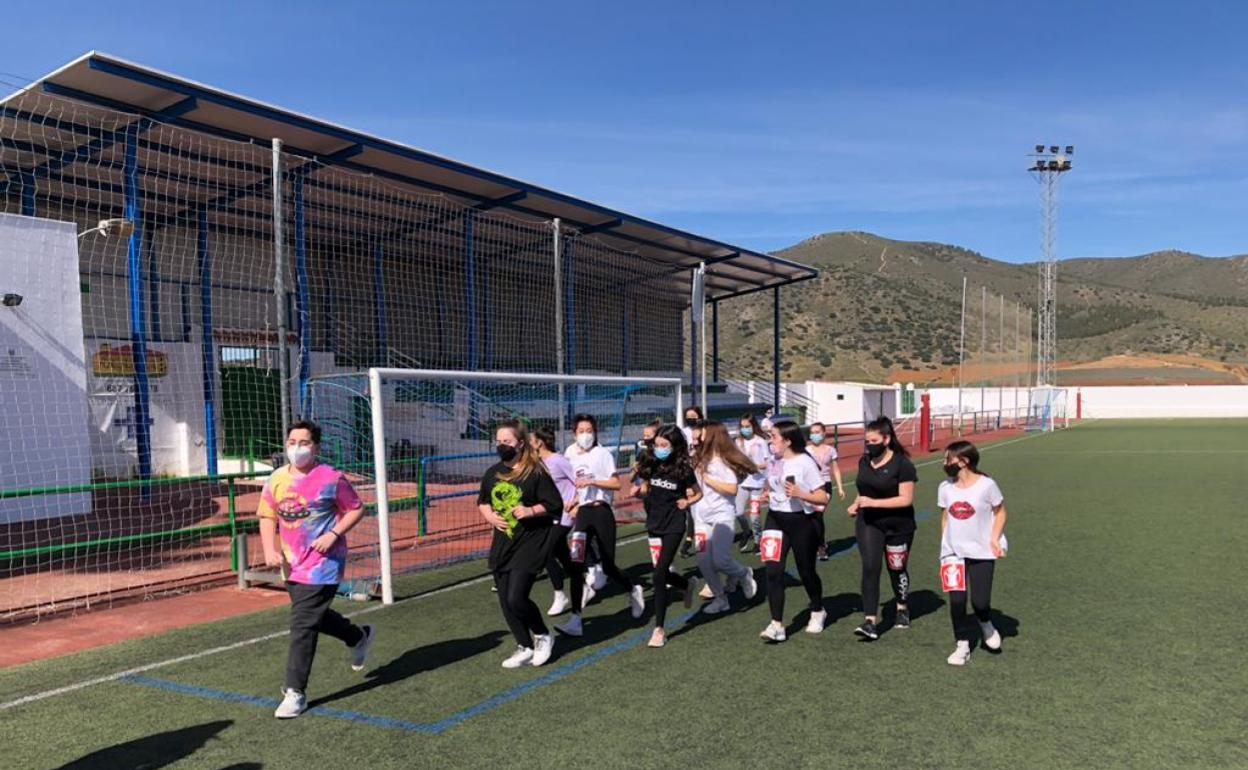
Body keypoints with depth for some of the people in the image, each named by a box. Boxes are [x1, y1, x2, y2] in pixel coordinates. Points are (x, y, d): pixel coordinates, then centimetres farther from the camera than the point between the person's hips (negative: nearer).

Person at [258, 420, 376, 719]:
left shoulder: (331, 478, -12)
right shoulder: (277, 479, 1)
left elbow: (356, 509, -4)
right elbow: (267, 517, 11)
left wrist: (333, 534, -17)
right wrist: (269, 549, -4)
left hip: (322, 564, -6)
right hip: (292, 563, 7)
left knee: (302, 626, -8)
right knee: (314, 616, 21)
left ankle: (295, 692, 3)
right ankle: (359, 636, 48)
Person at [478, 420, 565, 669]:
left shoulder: (536, 473, -13)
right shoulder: (492, 473, 5)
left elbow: (555, 505, -11)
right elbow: (482, 501, 19)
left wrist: (530, 511, -24)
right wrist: (489, 515, -1)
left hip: (531, 542, -7)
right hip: (502, 543, 7)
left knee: (516, 598, -13)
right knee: (505, 600, 8)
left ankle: (542, 636, 15)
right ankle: (525, 648, 26)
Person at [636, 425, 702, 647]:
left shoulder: (683, 469, -11)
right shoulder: (650, 465, -2)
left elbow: (698, 493, 5)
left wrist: (687, 502, -14)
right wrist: (643, 491, -6)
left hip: (674, 525, -5)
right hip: (654, 523, 5)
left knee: (659, 575, -12)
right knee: (662, 573, 13)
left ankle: (659, 629, -2)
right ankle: (689, 584, 47)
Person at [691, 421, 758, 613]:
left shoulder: (725, 460, -7)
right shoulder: (700, 459, 8)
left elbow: (732, 489, -14)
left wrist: (708, 479, -13)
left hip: (722, 516, -5)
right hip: (702, 517, 5)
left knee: (720, 560, -10)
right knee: (703, 561, -1)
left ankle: (744, 574, 22)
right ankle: (720, 597, 17)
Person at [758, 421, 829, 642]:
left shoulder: (805, 463, -13)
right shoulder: (774, 461, 5)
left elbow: (823, 498, -15)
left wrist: (800, 494, -28)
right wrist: (768, 494, 7)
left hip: (801, 522, -5)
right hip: (775, 520, 5)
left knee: (806, 571, 10)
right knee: (773, 572, -8)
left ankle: (818, 612, 38)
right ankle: (777, 625, -5)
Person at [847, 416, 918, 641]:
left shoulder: (902, 464, -15)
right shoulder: (864, 461, 3)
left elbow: (906, 499, -19)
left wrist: (874, 503, -26)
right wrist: (857, 504, -1)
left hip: (898, 526, -3)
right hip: (868, 523, 3)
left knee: (896, 568, 14)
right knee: (870, 567, -12)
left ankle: (902, 609, 41)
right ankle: (871, 621, -14)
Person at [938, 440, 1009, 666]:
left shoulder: (986, 485, -10)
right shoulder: (945, 488, 1)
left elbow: (1000, 512, 2)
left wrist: (995, 538, -9)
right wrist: (945, 544, 7)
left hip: (982, 553, -3)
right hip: (953, 552, 3)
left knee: (980, 601, -6)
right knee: (956, 600, -3)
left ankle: (986, 625, 30)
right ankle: (962, 646, 12)